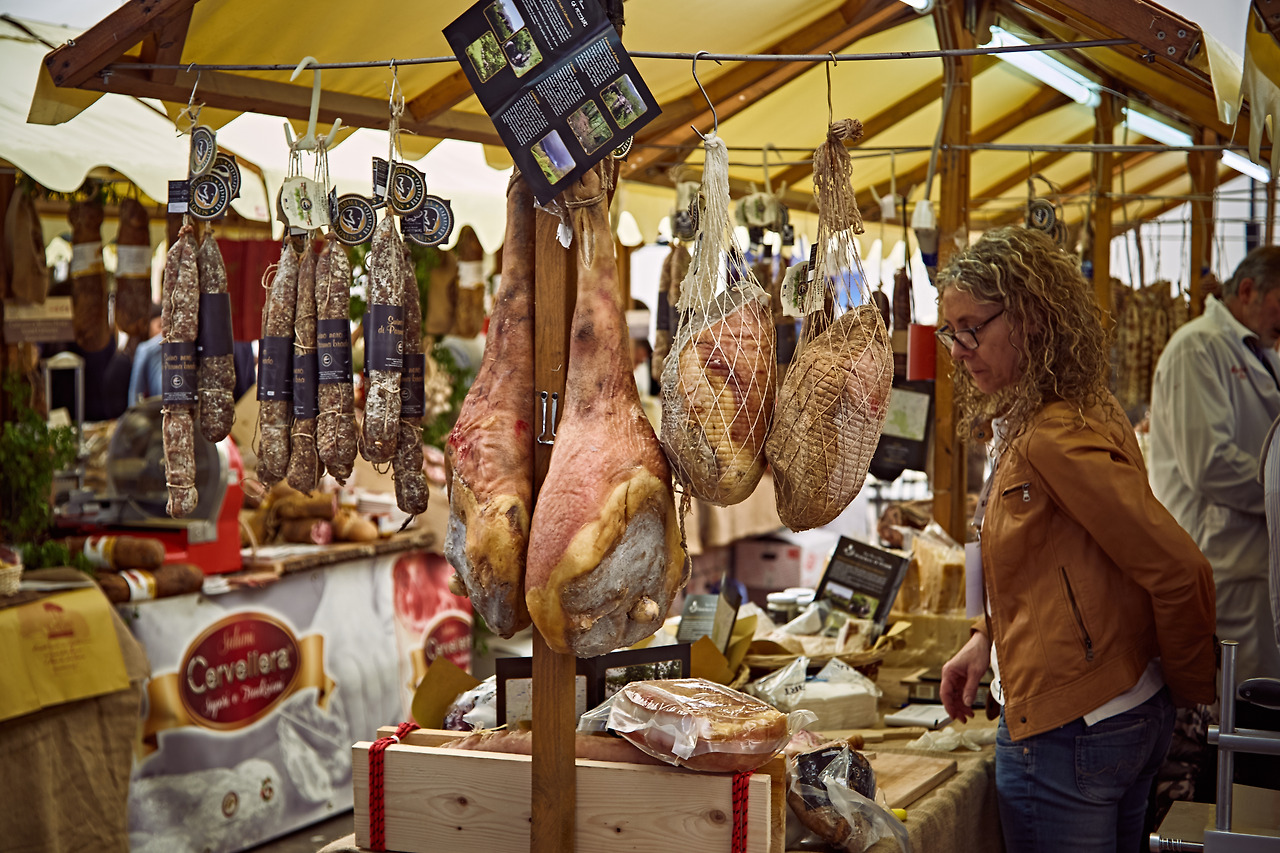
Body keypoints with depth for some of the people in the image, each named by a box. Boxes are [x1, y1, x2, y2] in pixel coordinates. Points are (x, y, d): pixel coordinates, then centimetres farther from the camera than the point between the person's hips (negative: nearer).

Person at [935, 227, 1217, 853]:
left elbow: (1180, 571, -22)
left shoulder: (1055, 439, -21)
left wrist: (1191, 688, -7)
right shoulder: (1026, 423, 10)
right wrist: (989, 637, 10)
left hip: (1066, 730, -10)